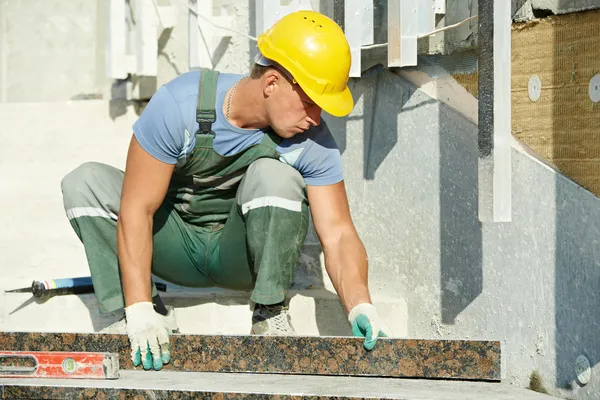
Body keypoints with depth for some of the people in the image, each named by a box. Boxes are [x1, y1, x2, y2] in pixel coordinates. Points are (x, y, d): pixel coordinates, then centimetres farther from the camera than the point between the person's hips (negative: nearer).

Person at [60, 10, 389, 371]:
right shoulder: (179, 105, -26)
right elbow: (136, 210, -26)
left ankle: (271, 317, -18)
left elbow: (338, 234, -20)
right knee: (85, 183, -24)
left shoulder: (313, 140, -20)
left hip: (239, 257, 0)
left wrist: (360, 305, -40)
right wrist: (139, 310, -34)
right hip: (176, 245, 0)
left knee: (274, 176, -31)